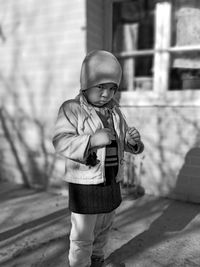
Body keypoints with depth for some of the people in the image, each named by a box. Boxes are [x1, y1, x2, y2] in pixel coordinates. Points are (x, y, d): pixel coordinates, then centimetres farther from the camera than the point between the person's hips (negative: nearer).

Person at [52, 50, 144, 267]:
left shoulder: (114, 112, 7)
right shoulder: (72, 109, -11)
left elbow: (124, 143, 13)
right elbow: (61, 142, -22)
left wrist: (133, 139, -11)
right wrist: (92, 140, -35)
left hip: (111, 182, 7)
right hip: (85, 184, -6)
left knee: (103, 228, 23)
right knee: (82, 235, 5)